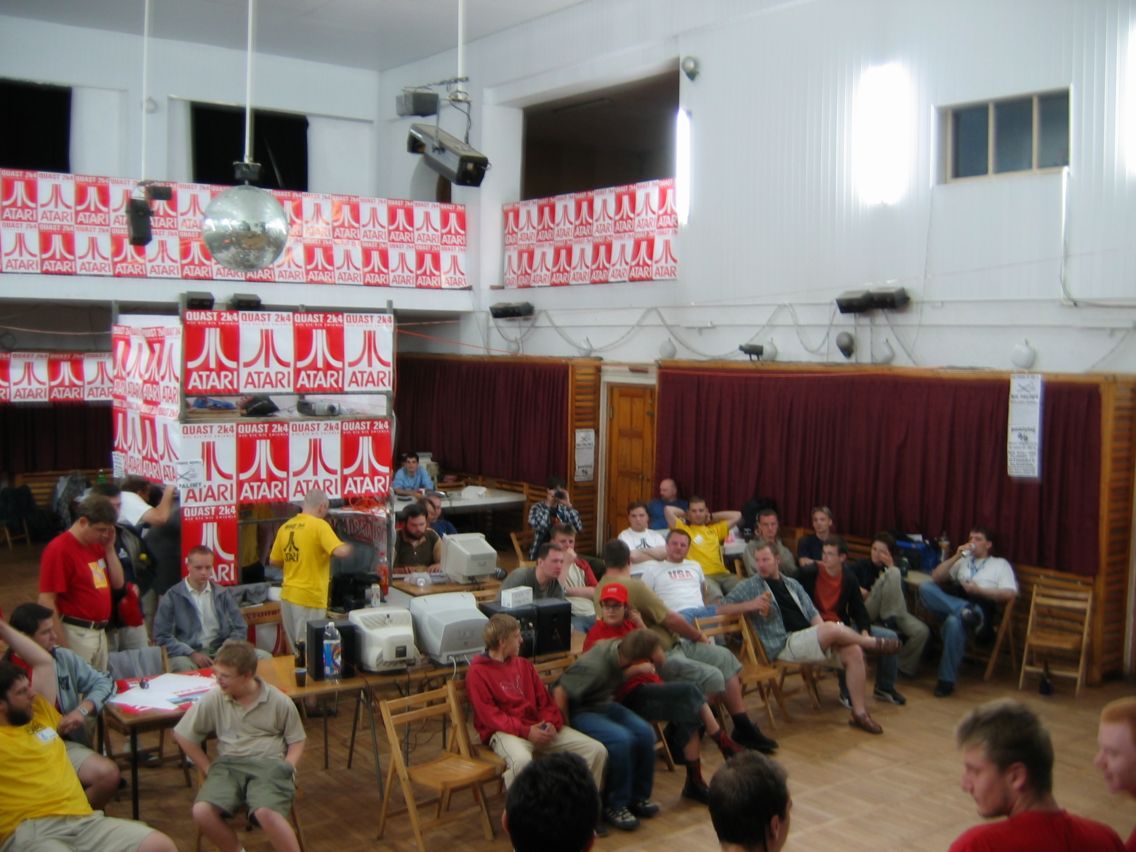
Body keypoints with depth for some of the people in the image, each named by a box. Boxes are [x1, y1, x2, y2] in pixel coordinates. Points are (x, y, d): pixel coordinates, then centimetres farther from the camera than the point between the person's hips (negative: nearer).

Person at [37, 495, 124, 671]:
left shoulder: (97, 545, 9)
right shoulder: (59, 549, -14)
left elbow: (118, 583, 12)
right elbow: (46, 601, -16)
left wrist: (109, 548, 1)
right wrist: (62, 646, -17)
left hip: (100, 633, 8)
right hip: (76, 634, -8)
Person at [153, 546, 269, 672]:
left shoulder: (222, 593, 11)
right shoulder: (172, 596, 1)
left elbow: (240, 627, 13)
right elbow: (161, 635, -3)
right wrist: (192, 654, -15)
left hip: (221, 651, 4)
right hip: (188, 655, -4)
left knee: (264, 657, -16)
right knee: (182, 665, -40)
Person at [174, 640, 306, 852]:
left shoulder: (279, 702, -1)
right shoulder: (213, 699, 2)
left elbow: (297, 741, 9)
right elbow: (182, 735, 12)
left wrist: (285, 770, -8)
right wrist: (209, 769, 6)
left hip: (269, 763, -3)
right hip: (228, 764, 3)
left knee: (265, 813, -35)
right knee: (201, 812, -27)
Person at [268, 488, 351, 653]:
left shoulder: (285, 526, 8)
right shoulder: (320, 525, -12)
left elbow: (273, 561, 16)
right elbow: (341, 552, -22)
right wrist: (348, 548, -1)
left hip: (288, 596, 7)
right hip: (310, 597, -7)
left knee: (297, 650, 16)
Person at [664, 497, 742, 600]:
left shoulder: (715, 529, 28)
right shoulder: (683, 529, 13)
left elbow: (737, 515, 28)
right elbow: (668, 510, 2)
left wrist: (712, 516, 28)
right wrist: (685, 514, 21)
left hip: (722, 573, 5)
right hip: (700, 575, -5)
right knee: (715, 596, -39)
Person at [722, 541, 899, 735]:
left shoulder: (792, 584, 22)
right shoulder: (749, 586, 6)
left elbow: (812, 613, 17)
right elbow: (721, 609, 0)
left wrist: (823, 633, -3)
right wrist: (750, 605, -16)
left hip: (811, 638, 6)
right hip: (784, 645, -6)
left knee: (854, 652, -17)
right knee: (833, 628, -29)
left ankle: (859, 713, -9)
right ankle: (875, 643, -1)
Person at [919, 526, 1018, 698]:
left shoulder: (1000, 564, 20)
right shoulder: (962, 561, 32)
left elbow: (1010, 593, 3)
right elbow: (936, 577, 20)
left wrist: (979, 590, -6)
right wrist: (956, 556, 12)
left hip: (979, 608, -4)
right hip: (952, 603, 4)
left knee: (954, 621, -40)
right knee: (926, 588, -25)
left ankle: (947, 680, -32)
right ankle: (965, 612, -41)